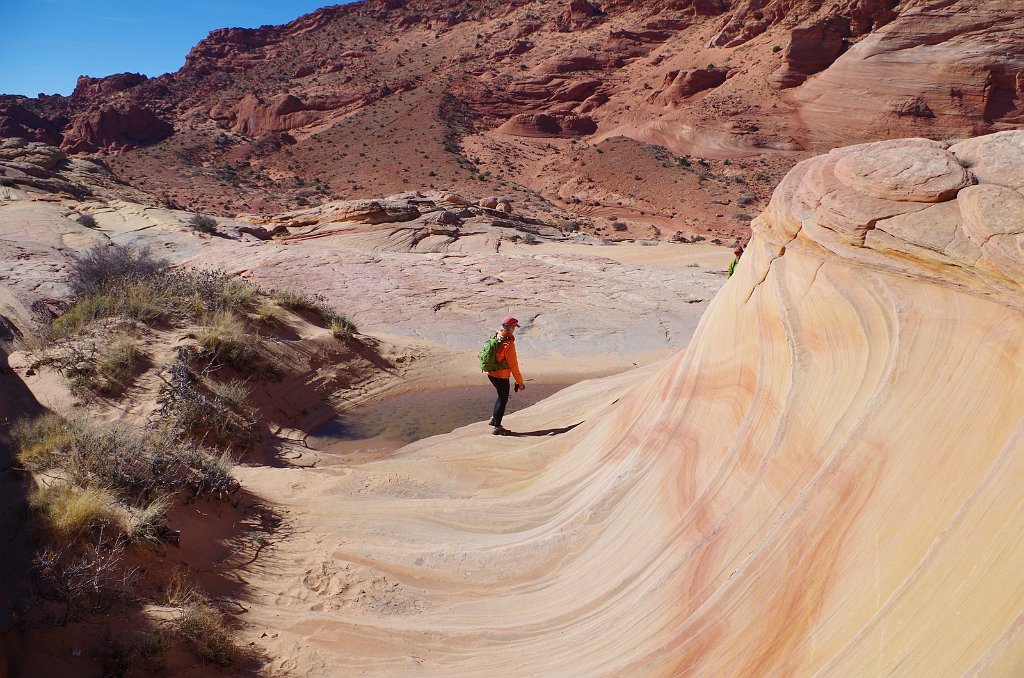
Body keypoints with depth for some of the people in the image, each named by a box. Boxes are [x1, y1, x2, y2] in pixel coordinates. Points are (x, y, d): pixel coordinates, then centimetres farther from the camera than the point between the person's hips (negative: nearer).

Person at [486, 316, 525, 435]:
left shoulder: (496, 338, 4)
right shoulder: (508, 344, -23)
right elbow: (513, 365, -20)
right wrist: (520, 382, -12)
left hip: (491, 373, 8)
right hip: (501, 376, -8)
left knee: (502, 396, 26)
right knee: (503, 400, 6)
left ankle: (494, 419, 31)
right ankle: (496, 427, 14)